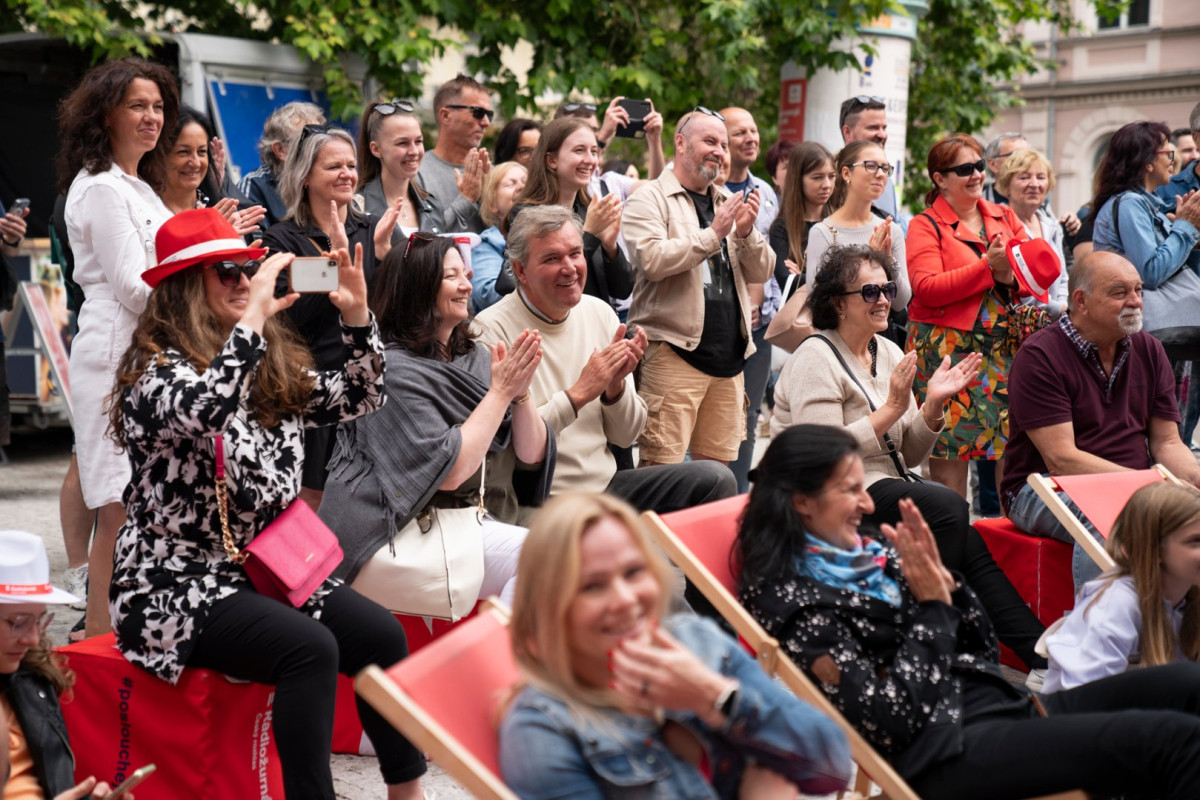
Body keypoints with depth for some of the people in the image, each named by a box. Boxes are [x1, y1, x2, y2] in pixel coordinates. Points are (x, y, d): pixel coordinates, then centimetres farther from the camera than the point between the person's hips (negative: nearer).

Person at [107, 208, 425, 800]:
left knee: (381, 635, -13)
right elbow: (200, 413, -34)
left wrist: (357, 316, -2)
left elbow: (358, 400, 12)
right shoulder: (154, 368, -11)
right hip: (179, 583, -7)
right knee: (309, 647, -30)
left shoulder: (274, 363, 11)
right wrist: (254, 317, -32)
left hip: (268, 568, 7)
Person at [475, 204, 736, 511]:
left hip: (606, 483, 7)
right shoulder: (492, 330, -11)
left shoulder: (600, 313, 8)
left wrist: (615, 386, -8)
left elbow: (625, 436, 11)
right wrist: (578, 394, -19)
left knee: (715, 478, -10)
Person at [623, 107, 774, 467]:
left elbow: (762, 272, 14)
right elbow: (652, 259, -17)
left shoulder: (728, 203, 19)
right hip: (674, 352, -6)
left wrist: (746, 233, -5)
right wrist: (713, 234, -12)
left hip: (728, 354, 7)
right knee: (662, 466, -9)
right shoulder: (649, 198, 0)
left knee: (718, 464, 9)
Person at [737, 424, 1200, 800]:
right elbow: (892, 721, -17)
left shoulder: (870, 554, 14)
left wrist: (942, 578, -1)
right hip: (944, 750, -8)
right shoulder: (791, 601, -9)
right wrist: (933, 607, -11)